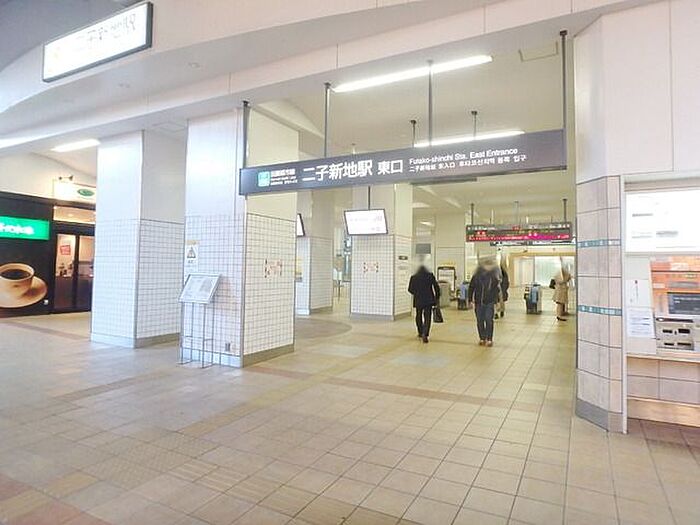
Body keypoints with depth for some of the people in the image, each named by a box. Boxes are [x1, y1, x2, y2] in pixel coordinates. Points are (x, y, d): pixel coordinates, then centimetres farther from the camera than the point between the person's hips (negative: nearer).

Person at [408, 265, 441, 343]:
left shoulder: (413, 277, 3)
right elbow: (436, 287, -1)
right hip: (429, 300, -1)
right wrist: (437, 297, 8)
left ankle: (420, 333, 32)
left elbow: (410, 289, 4)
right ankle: (425, 334, -16)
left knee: (419, 316, 19)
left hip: (418, 300, 1)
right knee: (427, 318, -1)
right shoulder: (430, 276, 2)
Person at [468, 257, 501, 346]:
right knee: (480, 321, 8)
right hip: (479, 302, 2)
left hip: (489, 303, -1)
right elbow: (471, 288, 4)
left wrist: (495, 301, 0)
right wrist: (470, 300, 2)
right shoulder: (476, 276, -2)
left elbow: (496, 290, 4)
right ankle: (482, 338, 20)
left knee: (489, 320, -7)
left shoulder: (494, 278, -2)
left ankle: (489, 339, 2)